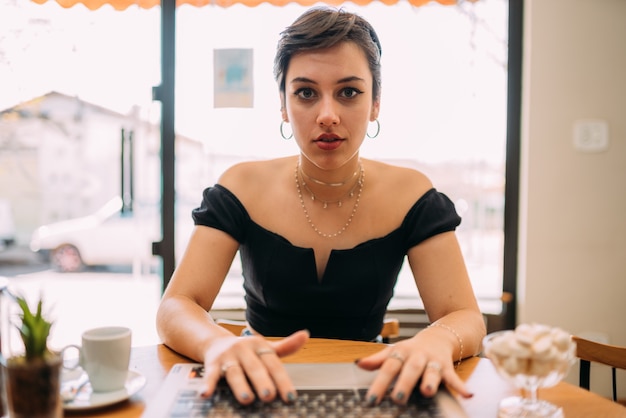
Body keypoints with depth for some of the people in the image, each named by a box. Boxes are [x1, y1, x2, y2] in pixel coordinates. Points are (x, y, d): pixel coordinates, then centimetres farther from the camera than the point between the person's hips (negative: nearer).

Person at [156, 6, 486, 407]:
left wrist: (436, 342, -36)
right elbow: (174, 309, -15)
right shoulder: (243, 187, -10)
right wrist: (218, 342, -39)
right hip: (264, 387, -1)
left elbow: (467, 318, -12)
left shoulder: (409, 195, -9)